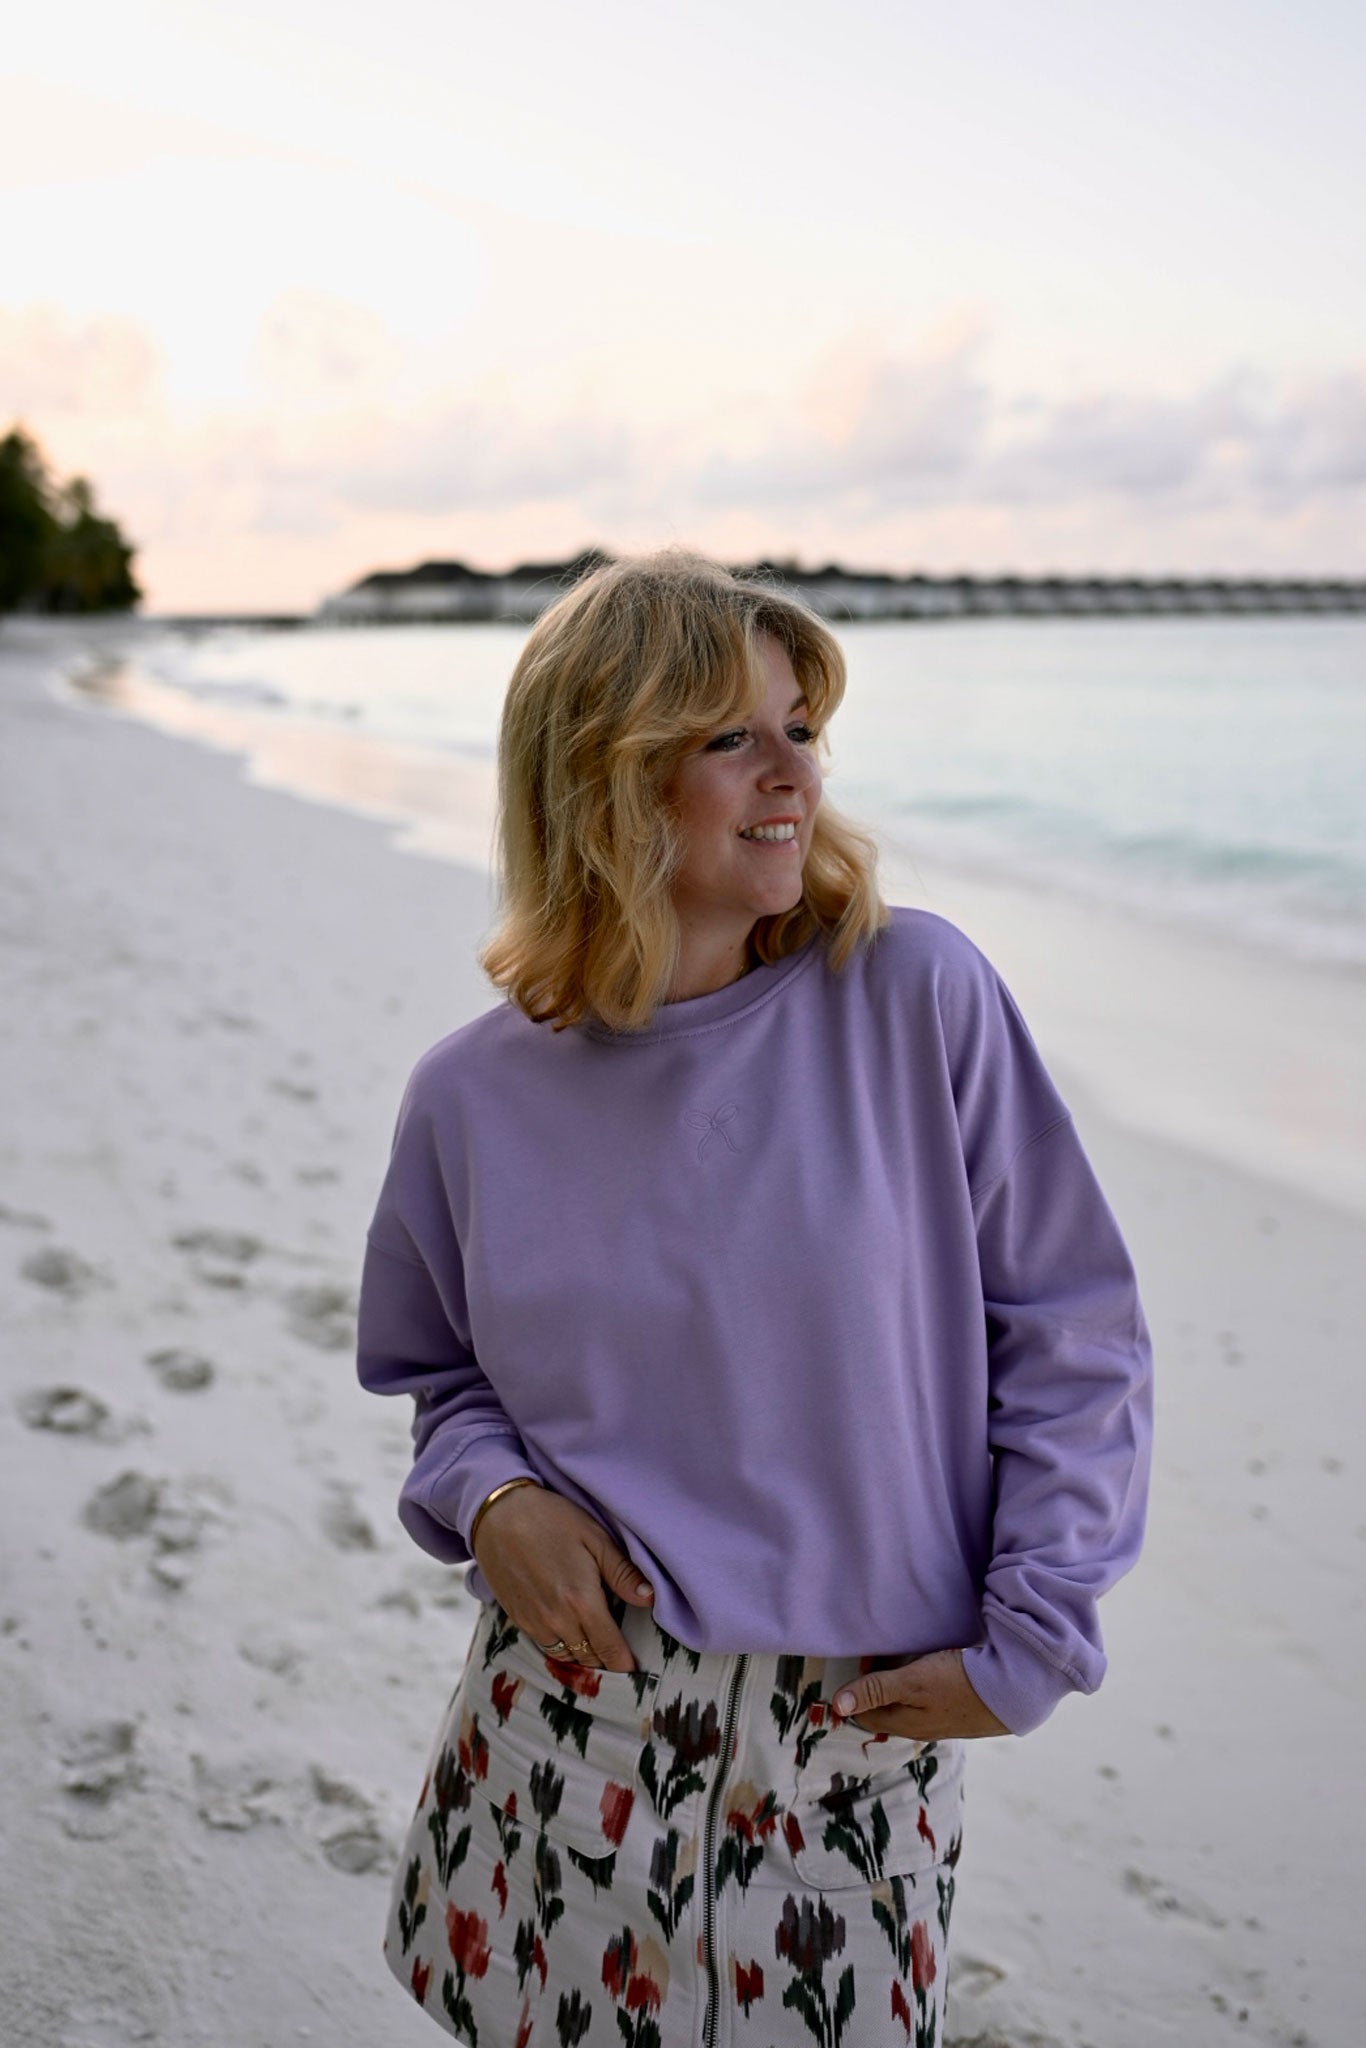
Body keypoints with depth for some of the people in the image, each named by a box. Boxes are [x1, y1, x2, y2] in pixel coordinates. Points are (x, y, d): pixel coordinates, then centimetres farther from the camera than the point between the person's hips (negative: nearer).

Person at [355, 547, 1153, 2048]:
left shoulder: (917, 996, -10)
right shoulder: (475, 1098, -4)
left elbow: (1073, 1333, -4)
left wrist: (1025, 1643, -6)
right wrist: (486, 1498, -8)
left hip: (857, 1741, -1)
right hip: (571, 1730, 2)